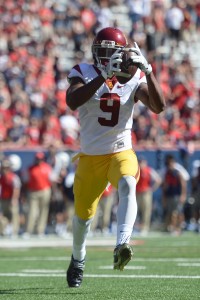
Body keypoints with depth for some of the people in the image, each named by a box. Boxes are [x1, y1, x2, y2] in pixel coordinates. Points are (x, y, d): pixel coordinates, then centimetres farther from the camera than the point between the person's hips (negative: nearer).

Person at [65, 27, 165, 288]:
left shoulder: (134, 79, -4)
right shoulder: (84, 73, -8)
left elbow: (158, 106, -18)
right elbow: (72, 102, -29)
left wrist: (147, 71, -28)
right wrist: (104, 75, -37)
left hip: (122, 152, -1)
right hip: (91, 156, 1)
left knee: (127, 185, -34)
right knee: (83, 214, 12)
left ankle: (122, 245, -49)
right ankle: (78, 259, 42)